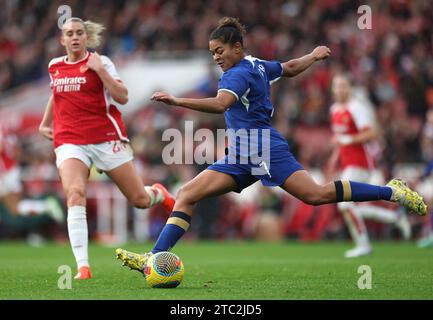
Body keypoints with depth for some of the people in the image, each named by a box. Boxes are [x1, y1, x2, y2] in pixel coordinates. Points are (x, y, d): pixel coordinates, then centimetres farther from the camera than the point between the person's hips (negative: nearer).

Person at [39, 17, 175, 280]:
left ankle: (159, 194, 44)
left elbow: (122, 97, -12)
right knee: (74, 194, -26)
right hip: (70, 142, 2)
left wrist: (100, 70, -18)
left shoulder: (100, 62, -1)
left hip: (107, 138, -2)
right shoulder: (55, 66, 12)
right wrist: (45, 122, 31)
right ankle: (83, 266, -30)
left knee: (140, 200, 3)